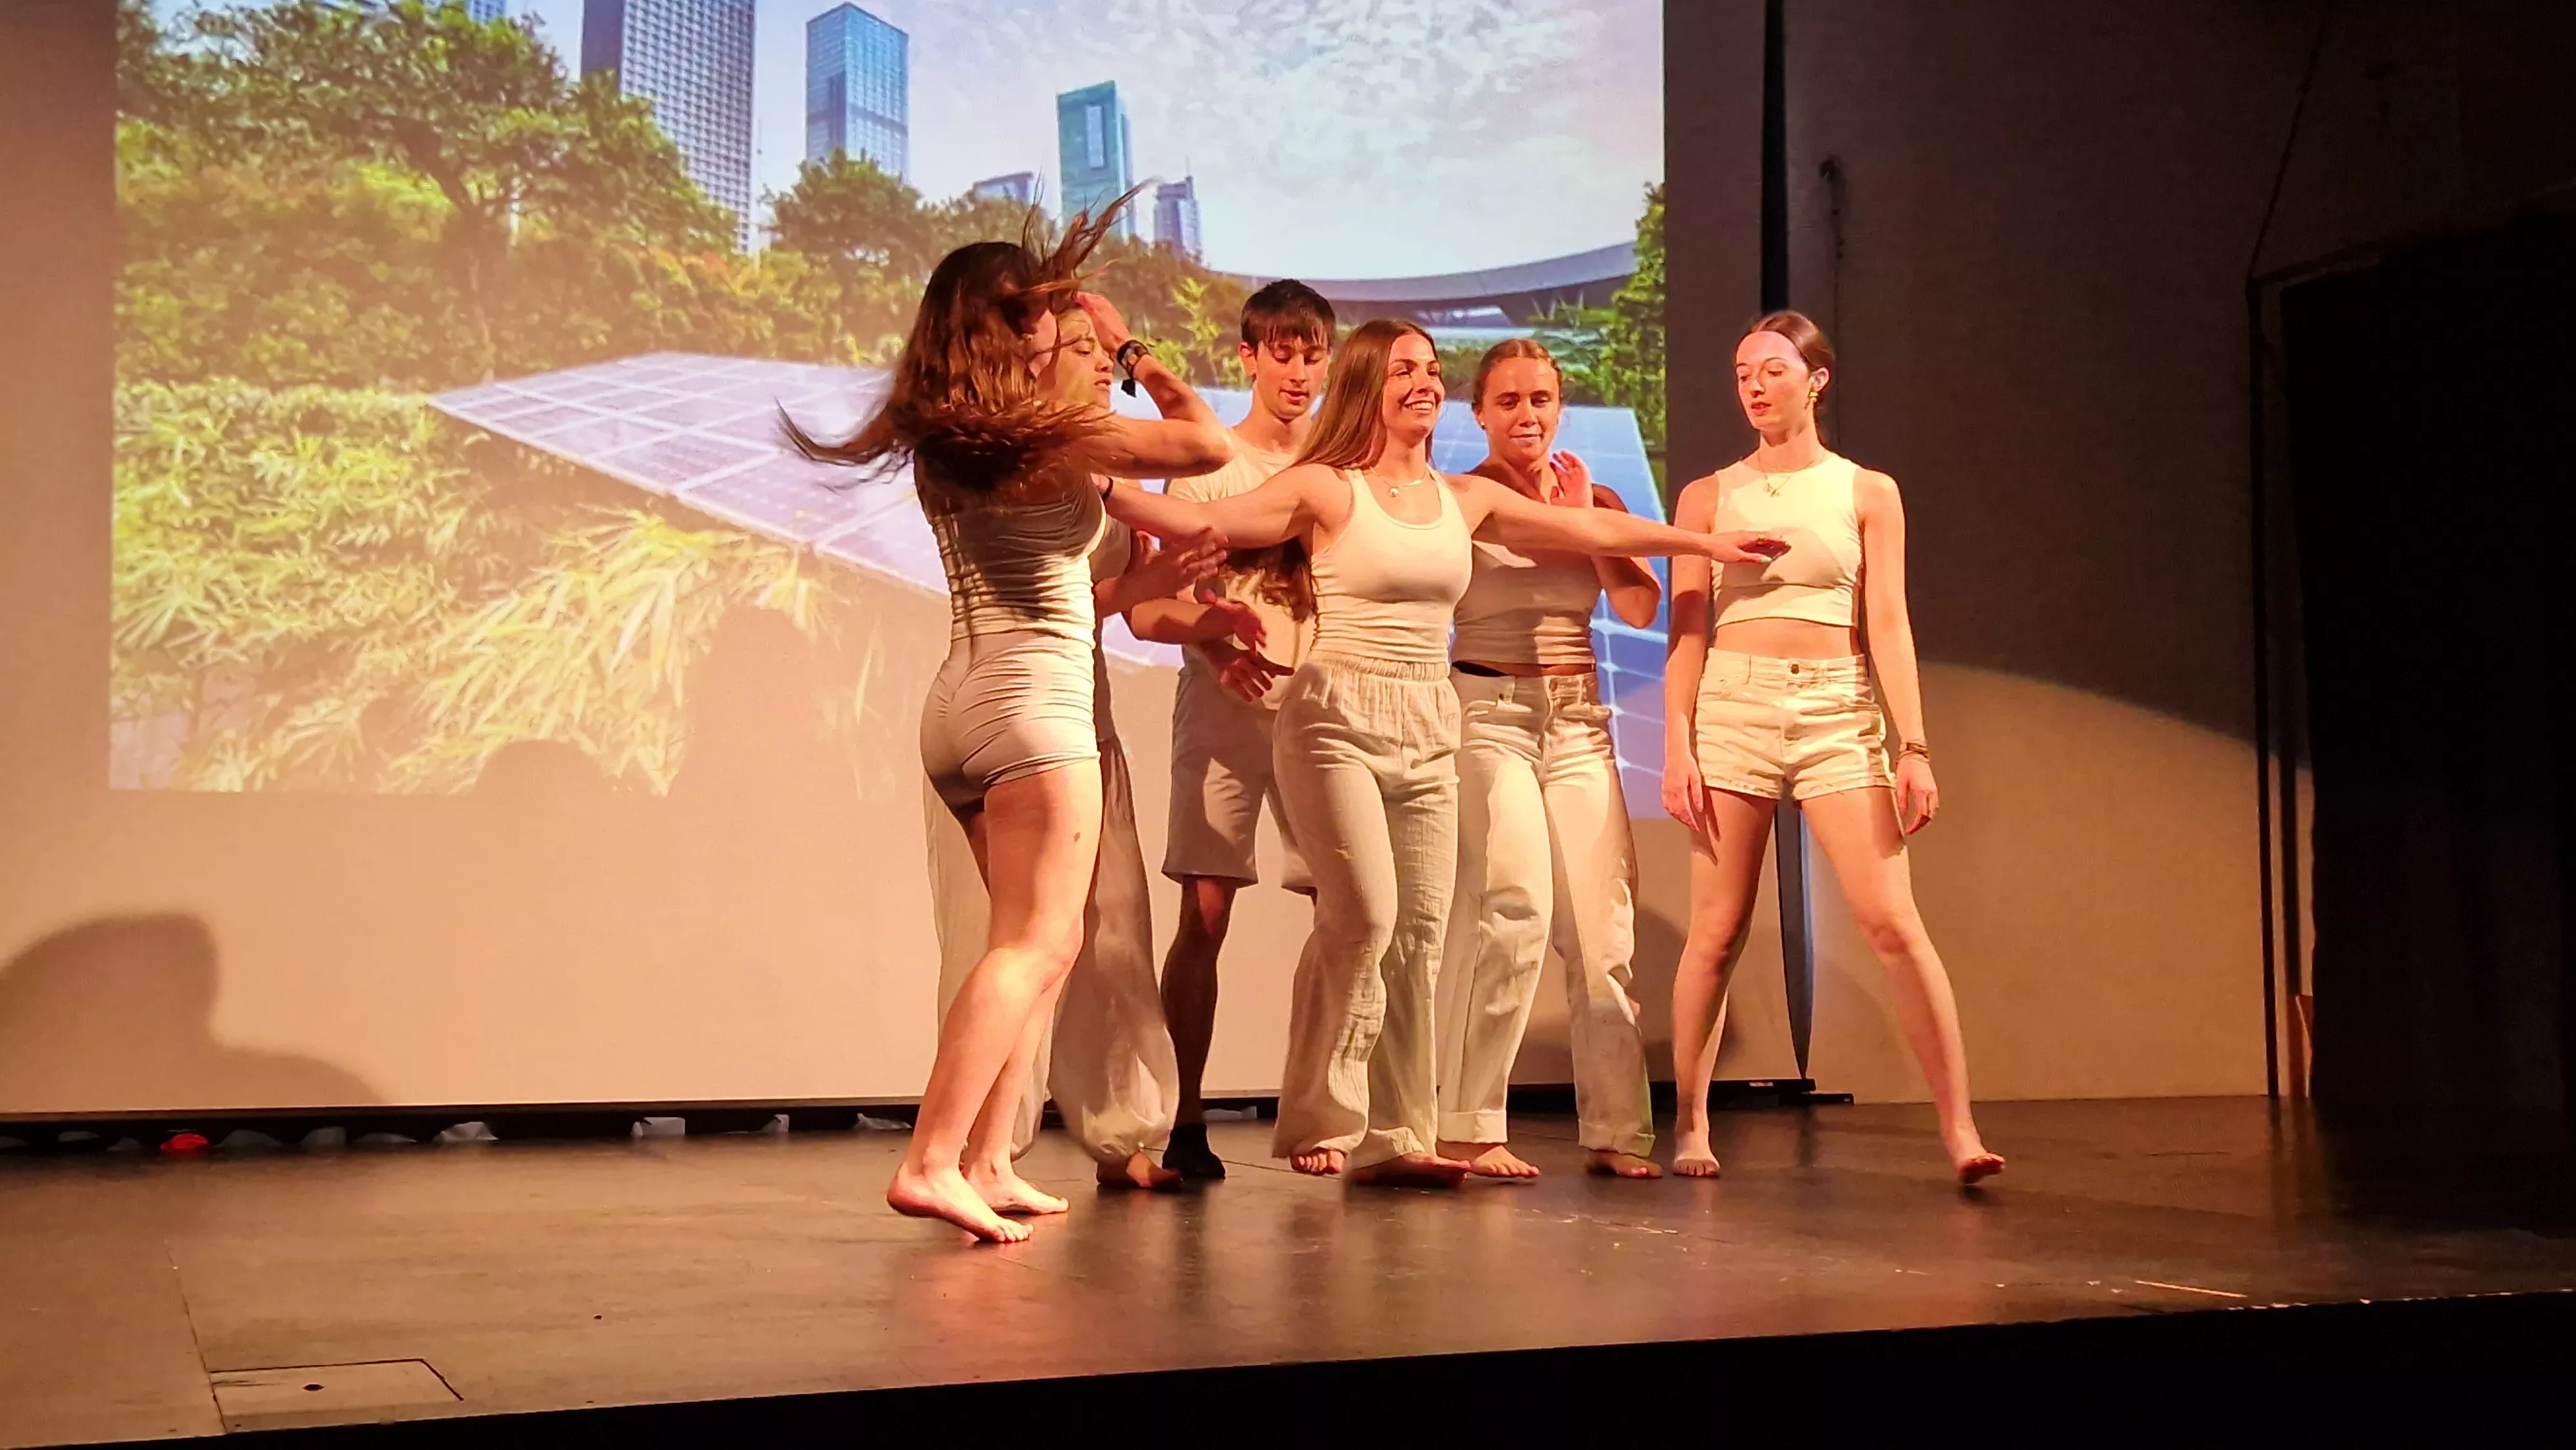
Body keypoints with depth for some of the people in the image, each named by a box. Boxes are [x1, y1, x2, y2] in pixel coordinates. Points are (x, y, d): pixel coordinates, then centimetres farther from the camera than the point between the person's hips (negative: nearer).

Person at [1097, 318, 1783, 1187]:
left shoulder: (1466, 499, 12)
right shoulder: (1326, 489, -2)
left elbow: (1594, 531, 19)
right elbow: (1205, 522, -11)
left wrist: (1706, 542, 22)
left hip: (1428, 731, 5)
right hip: (1338, 717, -5)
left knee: (1420, 931, 2)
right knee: (1364, 914, -17)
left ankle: (1394, 1139, 8)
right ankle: (1317, 1122, -3)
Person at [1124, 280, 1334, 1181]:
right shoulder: (1206, 464, 5)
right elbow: (1146, 610, 0)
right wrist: (1209, 626, -20)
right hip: (1224, 707, -2)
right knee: (1205, 914, -5)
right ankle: (1184, 1123, 0)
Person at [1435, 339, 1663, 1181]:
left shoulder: (1595, 499, 13)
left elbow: (1642, 608, 1)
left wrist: (1584, 520, -6)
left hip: (1579, 720, 5)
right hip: (1488, 711, -5)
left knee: (1602, 922, 1)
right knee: (1515, 907, -19)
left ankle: (1616, 1131, 9)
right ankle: (1468, 1128, -12)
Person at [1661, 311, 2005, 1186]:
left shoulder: (1867, 492, 9)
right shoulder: (1707, 497, 10)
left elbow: (1888, 624, 4)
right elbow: (1686, 631, 6)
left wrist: (1913, 746, -5)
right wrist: (1677, 747, -3)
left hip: (1839, 711, 0)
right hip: (1734, 704, 0)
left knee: (1893, 922, -10)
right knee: (1717, 932, 1)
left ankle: (1958, 1126, -8)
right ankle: (1690, 1123, 13)